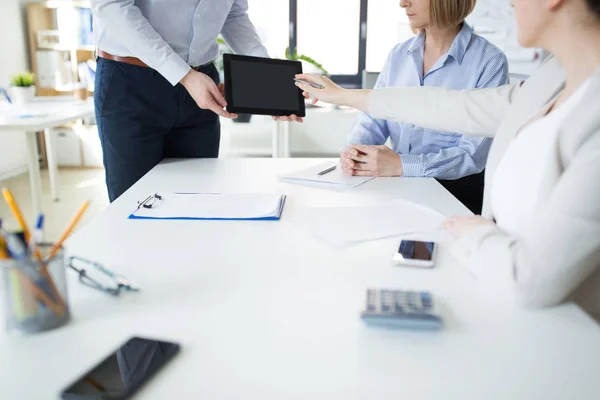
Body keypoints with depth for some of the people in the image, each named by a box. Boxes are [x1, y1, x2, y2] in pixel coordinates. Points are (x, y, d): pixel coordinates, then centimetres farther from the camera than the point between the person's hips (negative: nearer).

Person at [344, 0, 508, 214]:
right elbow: (373, 117, 5)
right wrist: (354, 150, -17)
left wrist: (401, 165, -27)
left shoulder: (489, 61, -10)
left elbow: (474, 154, -17)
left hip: (457, 193, -5)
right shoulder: (398, 55, 7)